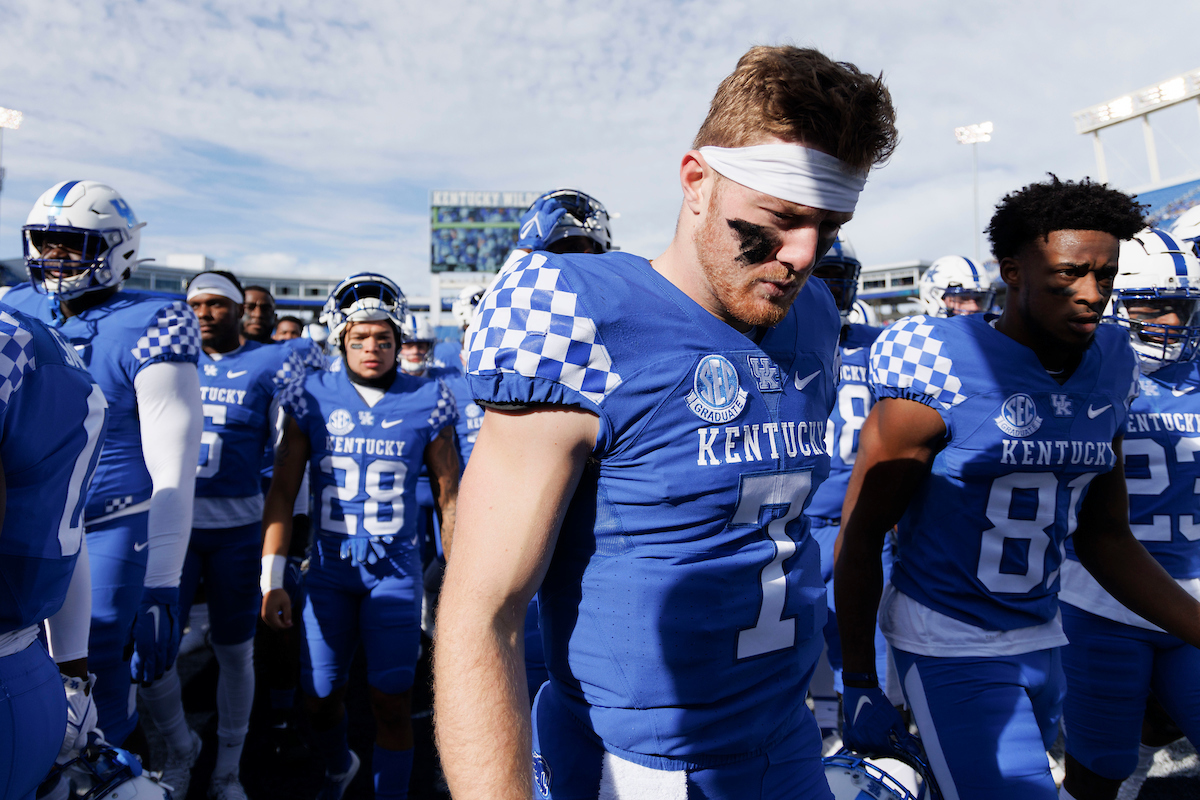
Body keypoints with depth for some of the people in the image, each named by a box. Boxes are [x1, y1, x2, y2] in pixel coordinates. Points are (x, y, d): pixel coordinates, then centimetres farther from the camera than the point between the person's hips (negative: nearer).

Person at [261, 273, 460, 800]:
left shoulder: (427, 401, -3)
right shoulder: (313, 397, -1)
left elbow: (449, 497, 1)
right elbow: (282, 491, 1)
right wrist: (272, 580, -2)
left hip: (395, 569, -1)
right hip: (328, 566, 2)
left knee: (391, 701, 1)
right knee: (321, 695, 12)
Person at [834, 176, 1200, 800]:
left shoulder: (1110, 368, 3)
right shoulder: (941, 372, -17)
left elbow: (1104, 536, 12)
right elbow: (860, 535, -12)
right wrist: (859, 686, -9)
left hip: (1043, 641, 7)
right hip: (949, 648, -6)